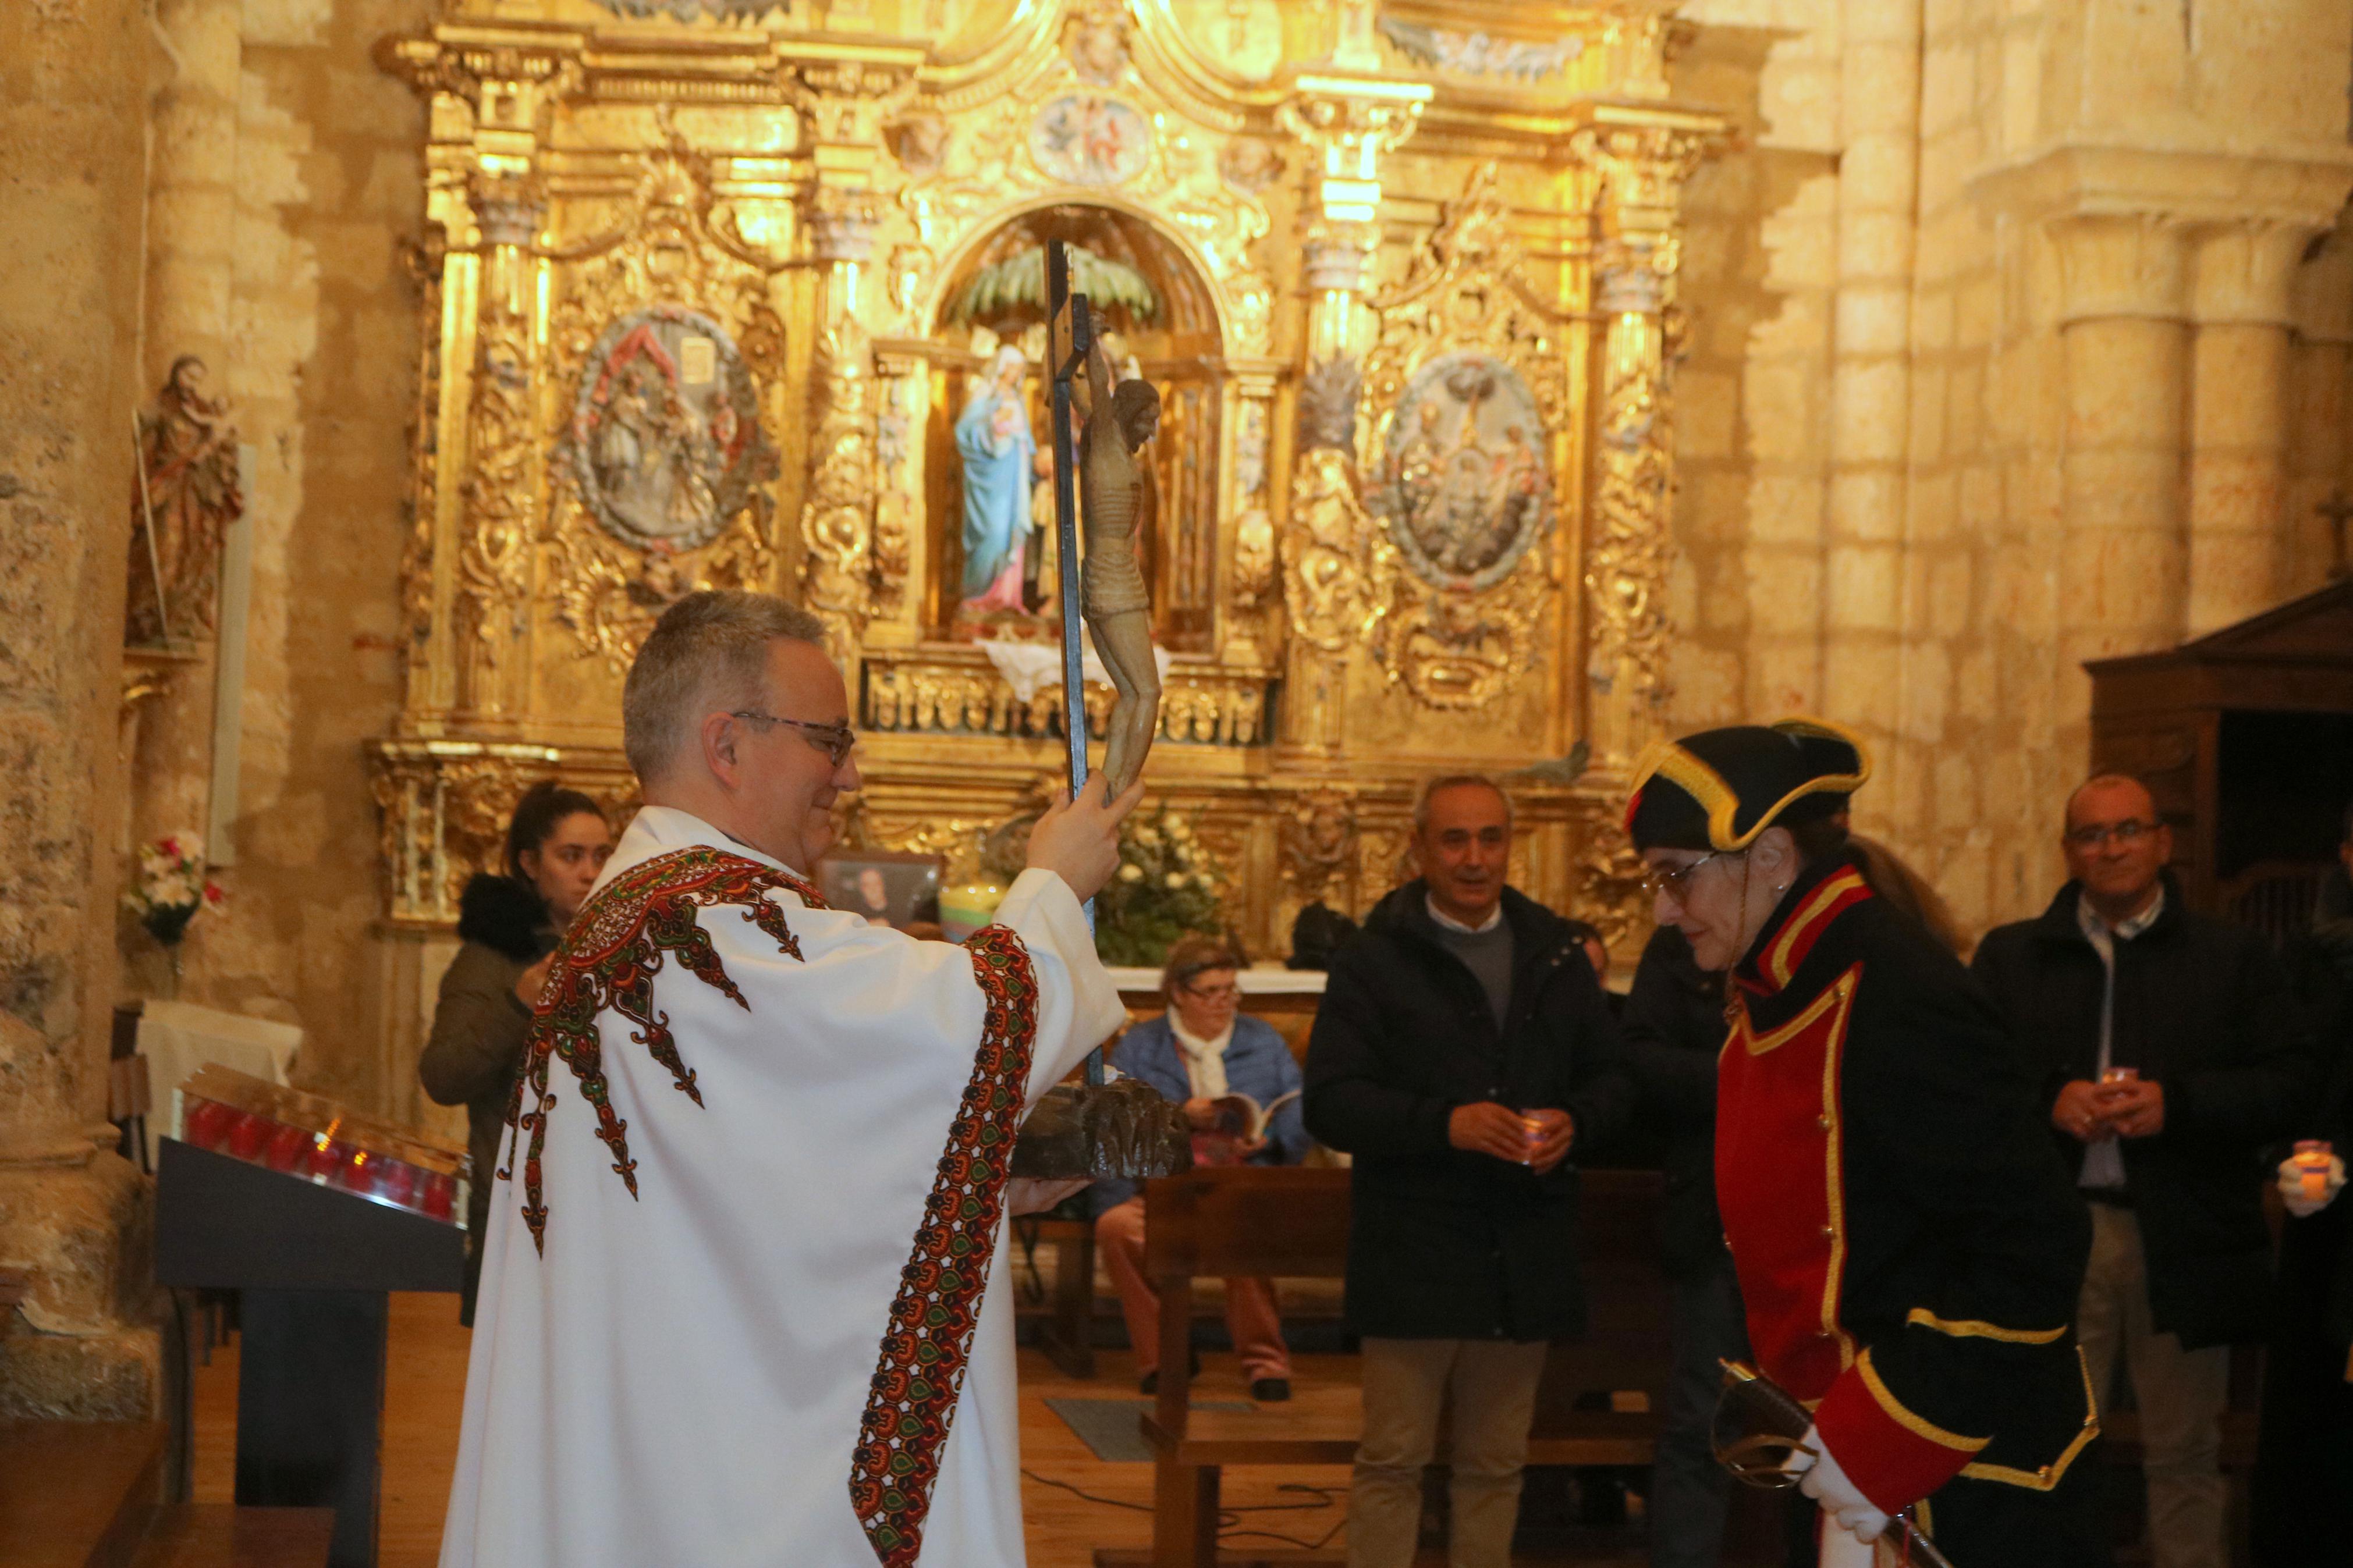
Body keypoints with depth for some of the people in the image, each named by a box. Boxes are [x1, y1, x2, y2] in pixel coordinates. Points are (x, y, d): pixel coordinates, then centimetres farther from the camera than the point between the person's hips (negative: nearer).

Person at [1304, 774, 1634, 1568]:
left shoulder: (1556, 955, 12)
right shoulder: (1374, 959, -2)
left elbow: (1614, 1077, 14)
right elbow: (1330, 1102, -10)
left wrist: (1574, 1120, -9)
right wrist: (1444, 1123, -23)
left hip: (1526, 1255, 4)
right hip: (1413, 1255, -4)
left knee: (1496, 1464, 12)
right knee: (1392, 1459, -1)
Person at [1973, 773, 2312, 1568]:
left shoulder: (2233, 956, 6)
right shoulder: (2010, 956, 8)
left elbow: (2284, 1085, -3)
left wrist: (2176, 1103, -16)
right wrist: (2047, 1099, -16)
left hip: (2183, 1240, 0)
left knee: (2184, 1452, 8)